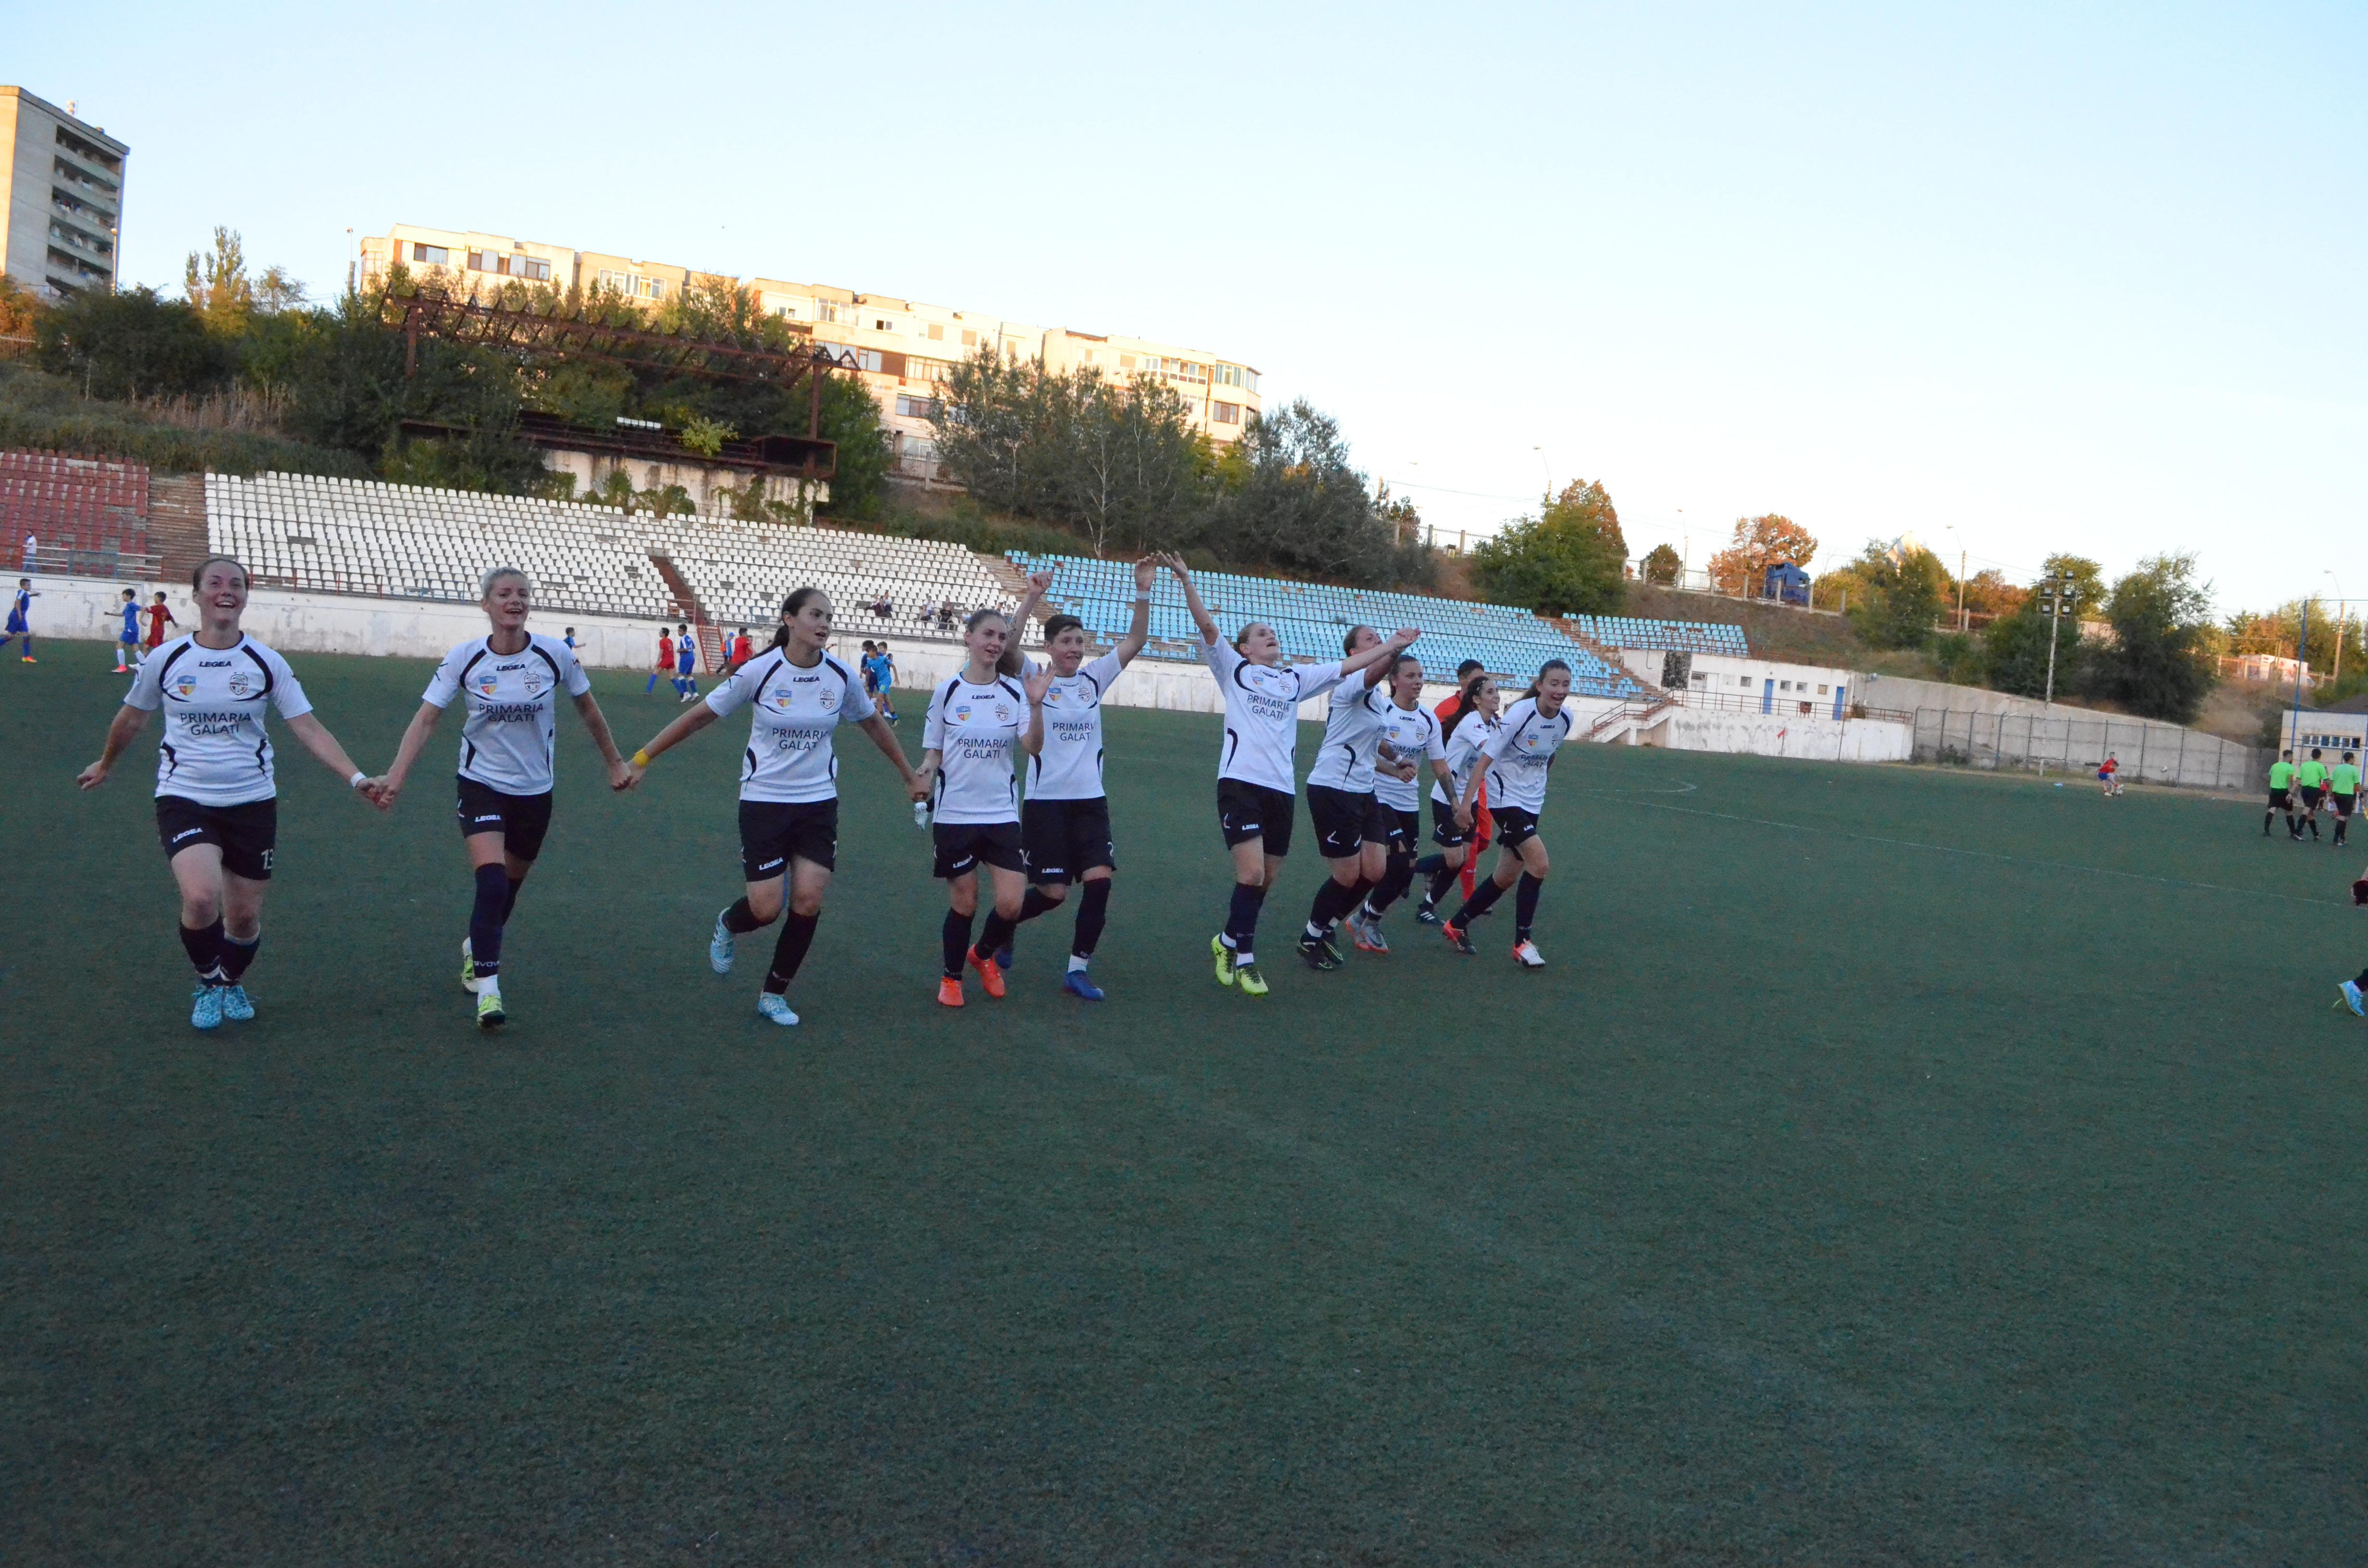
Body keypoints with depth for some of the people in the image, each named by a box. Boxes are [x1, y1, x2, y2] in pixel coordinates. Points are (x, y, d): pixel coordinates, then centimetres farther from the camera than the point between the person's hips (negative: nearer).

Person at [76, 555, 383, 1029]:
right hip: (184, 798, -1)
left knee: (244, 916, 5)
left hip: (252, 802, 1)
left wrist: (356, 778, -16)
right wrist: (105, 765, 30)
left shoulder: (266, 663, -2)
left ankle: (233, 983, 38)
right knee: (202, 898, -24)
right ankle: (208, 985, 5)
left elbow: (310, 730, -4)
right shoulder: (166, 660, -2)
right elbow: (131, 719, 17)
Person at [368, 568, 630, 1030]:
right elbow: (426, 718, -13)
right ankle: (488, 989, -13)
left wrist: (614, 762, 11)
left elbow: (588, 708, 6)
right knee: (492, 881, -20)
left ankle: (475, 948, 47)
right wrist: (396, 776, -23)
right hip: (482, 786, -2)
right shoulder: (465, 658, -11)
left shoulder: (554, 654, -8)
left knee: (510, 886, 16)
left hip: (535, 791, 2)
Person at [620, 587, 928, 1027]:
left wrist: (910, 776, 21)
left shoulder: (841, 677, -4)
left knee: (808, 903, -4)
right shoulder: (760, 672, -13)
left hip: (819, 803, 3)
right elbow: (699, 717, -5)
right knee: (765, 908, -6)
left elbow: (874, 726, 13)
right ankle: (728, 925, 32)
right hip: (764, 801, -3)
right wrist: (641, 760, -3)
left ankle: (774, 994, 17)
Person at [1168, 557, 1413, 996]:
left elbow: (1349, 665, 22)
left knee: (1266, 880, 9)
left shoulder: (1296, 679, 20)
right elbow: (1207, 626, -3)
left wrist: (1393, 645, 21)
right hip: (1240, 782, -5)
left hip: (1281, 788, 5)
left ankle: (1228, 941, 31)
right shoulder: (1234, 670, 8)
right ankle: (1244, 959, -2)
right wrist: (1186, 580, -14)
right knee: (1252, 873, -16)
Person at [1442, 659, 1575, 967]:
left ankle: (1456, 927, 28)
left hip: (1532, 802, 7)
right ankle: (1521, 943, -7)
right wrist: (1465, 803, -26)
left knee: (1507, 877, 11)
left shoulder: (1565, 719, -3)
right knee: (1539, 863, -19)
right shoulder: (1520, 714, -21)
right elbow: (1486, 757, -21)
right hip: (1506, 798, -7)